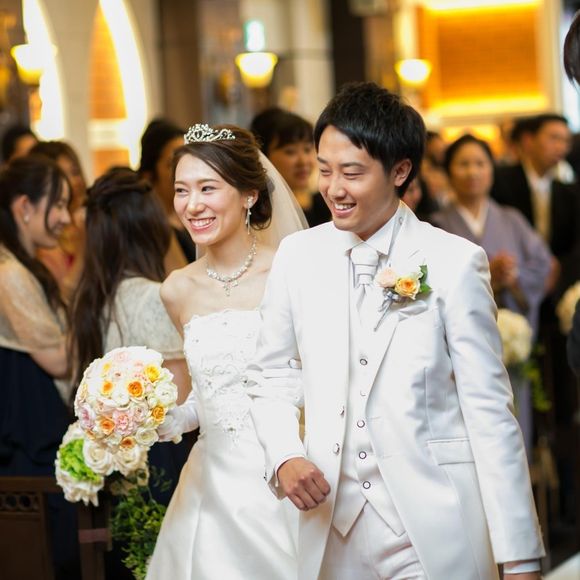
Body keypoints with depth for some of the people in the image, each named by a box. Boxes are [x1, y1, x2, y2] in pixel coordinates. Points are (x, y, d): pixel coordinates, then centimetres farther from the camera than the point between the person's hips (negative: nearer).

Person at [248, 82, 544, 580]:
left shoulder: (455, 263, -7)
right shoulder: (298, 256, 3)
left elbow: (489, 411, -8)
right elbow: (273, 377, 13)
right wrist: (284, 458, -6)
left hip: (435, 530, -3)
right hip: (333, 526, 3)